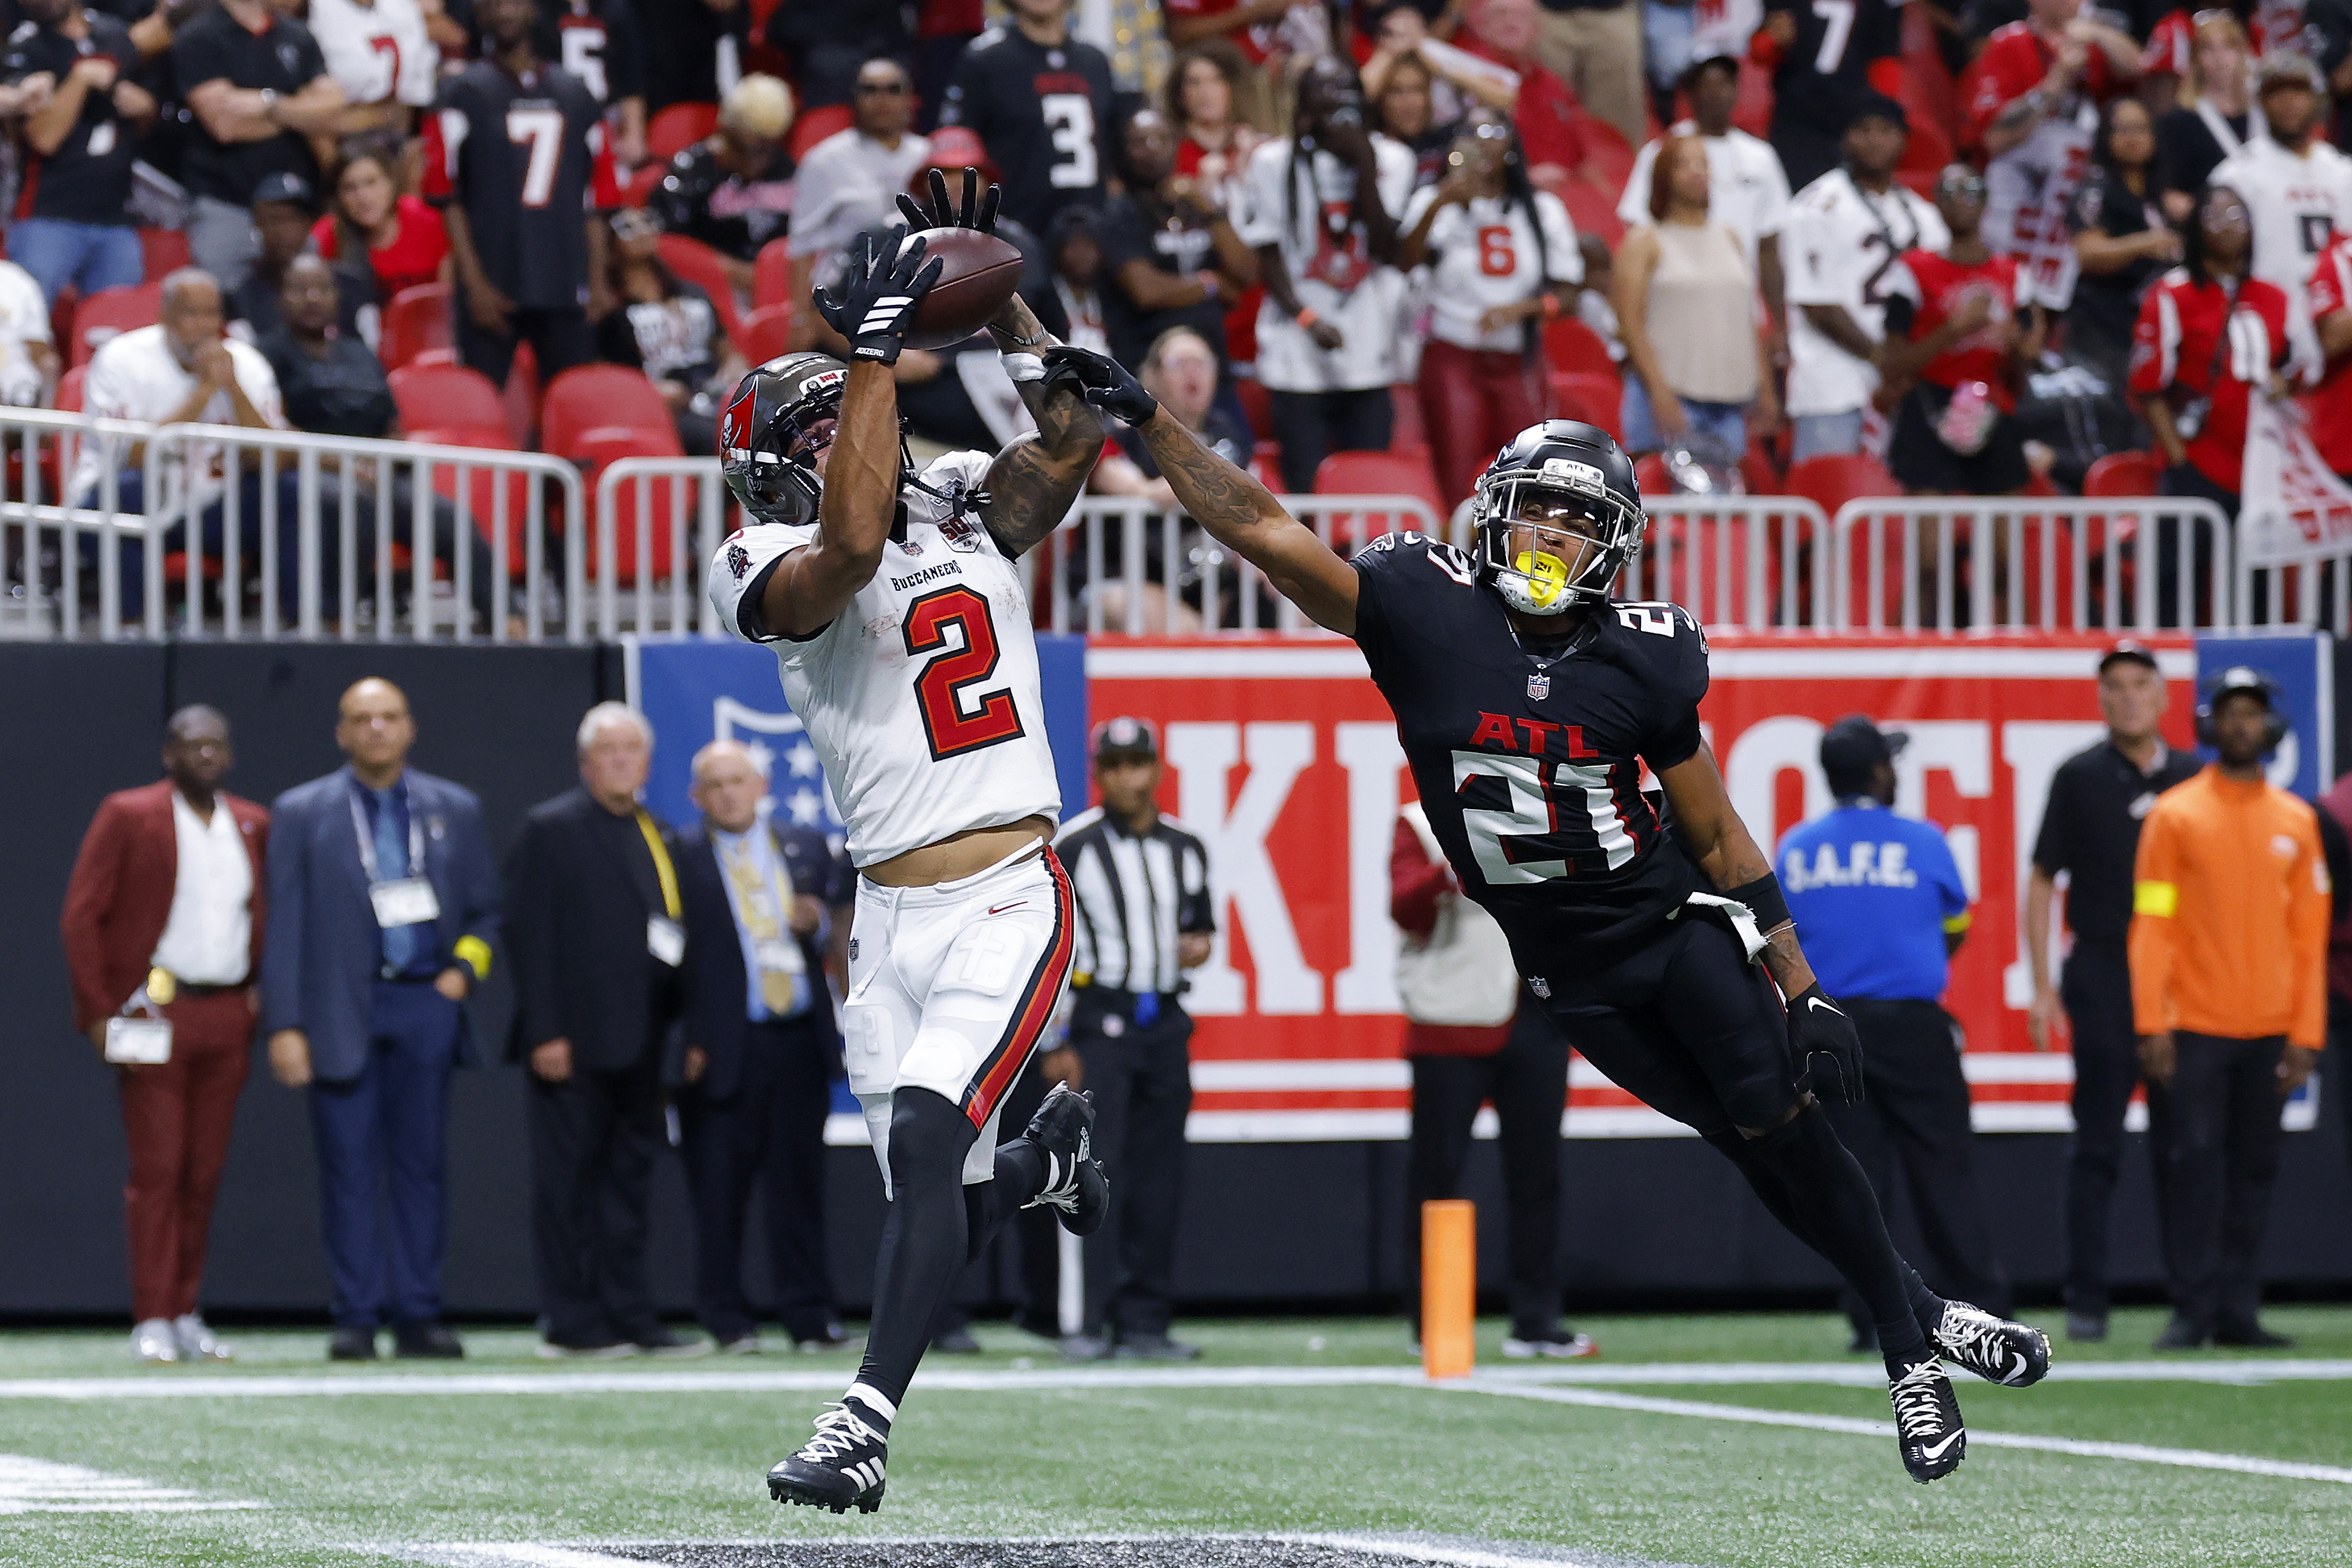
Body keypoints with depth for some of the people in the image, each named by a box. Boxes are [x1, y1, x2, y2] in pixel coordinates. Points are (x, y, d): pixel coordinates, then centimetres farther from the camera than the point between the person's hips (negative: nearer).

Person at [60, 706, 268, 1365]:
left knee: (204, 1173, 6)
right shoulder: (127, 816, -1)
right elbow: (80, 917, -3)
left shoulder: (253, 826, 13)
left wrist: (259, 997, 8)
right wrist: (99, 1011, -9)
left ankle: (186, 1315, 12)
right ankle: (151, 1321, -6)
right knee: (156, 1168, -7)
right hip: (156, 1013, -5)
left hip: (227, 1014, 5)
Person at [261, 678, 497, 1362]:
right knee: (350, 1169, -3)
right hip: (341, 1012, -2)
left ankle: (418, 1315, 7)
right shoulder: (301, 813, 4)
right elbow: (286, 927, 0)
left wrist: (465, 969, -2)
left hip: (426, 1005, 2)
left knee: (422, 1165, 3)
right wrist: (284, 1026, -6)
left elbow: (485, 910, 17)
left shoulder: (454, 810, 10)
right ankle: (356, 1318, 0)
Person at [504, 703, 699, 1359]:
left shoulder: (657, 838, 17)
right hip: (575, 1037, -7)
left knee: (629, 1176, 9)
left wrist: (677, 1031, 9)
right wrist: (545, 1032, -17)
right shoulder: (551, 829, -4)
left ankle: (629, 1317, 13)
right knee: (567, 1178, -3)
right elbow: (530, 933, -10)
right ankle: (569, 1323, -1)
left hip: (637, 1036, 7)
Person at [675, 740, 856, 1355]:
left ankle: (809, 1314, 9)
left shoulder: (807, 847, 14)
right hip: (722, 1047, -3)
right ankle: (726, 1319, 7)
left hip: (800, 1043, 3)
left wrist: (820, 921, -8)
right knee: (720, 1189, 0)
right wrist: (686, 1042, -12)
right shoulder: (678, 858, 1)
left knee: (799, 1184, 5)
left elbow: (846, 919, 16)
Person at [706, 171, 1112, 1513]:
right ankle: (1046, 1159, 43)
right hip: (894, 916, 0)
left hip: (1011, 899, 0)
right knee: (943, 1211, 5)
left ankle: (863, 1431, -25)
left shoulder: (965, 512, 11)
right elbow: (852, 542, -24)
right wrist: (877, 345, -22)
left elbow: (1079, 434, 0)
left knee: (926, 1134, -21)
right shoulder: (782, 577, -3)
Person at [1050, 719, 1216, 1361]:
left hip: (1165, 1024, 6)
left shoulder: (1184, 849, 12)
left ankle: (1144, 1324, 10)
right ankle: (1094, 1322, -15)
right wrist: (1056, 1043, -14)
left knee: (1159, 1184, 6)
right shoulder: (1073, 847, -6)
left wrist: (1200, 945, 0)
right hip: (1100, 1020, -6)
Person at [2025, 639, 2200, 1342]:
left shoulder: (2192, 778, 11)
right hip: (2102, 975, -2)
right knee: (2097, 1144, -3)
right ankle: (2086, 1301, 0)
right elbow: (2042, 881, 4)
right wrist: (2043, 989, -3)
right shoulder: (2080, 777, 3)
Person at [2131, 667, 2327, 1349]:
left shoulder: (2296, 821, 10)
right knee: (2195, 1163, -7)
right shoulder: (2176, 814, 2)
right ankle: (2193, 1311, -5)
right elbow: (2151, 923, -2)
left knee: (2254, 1170, 3)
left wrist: (2307, 1034, 3)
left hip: (2270, 1032, 3)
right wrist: (2151, 1024, -9)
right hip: (2196, 1029, -3)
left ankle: (2239, 1311, 7)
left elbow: (2310, 935, 10)